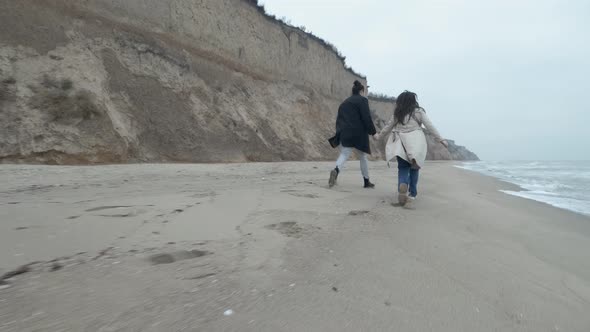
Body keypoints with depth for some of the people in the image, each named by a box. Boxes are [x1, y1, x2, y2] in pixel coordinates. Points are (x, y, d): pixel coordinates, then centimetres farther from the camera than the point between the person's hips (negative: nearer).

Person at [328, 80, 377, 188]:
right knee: (363, 158, 12)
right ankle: (366, 181, 22)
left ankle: (336, 170, -32)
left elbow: (339, 120, 17)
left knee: (344, 155, 0)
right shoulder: (362, 100, -3)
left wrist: (340, 133, 19)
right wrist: (373, 132, -4)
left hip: (344, 134, 4)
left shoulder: (344, 103, 17)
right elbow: (367, 119, -11)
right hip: (358, 135, -4)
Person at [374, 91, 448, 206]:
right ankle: (412, 193, 15)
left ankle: (402, 184, -25)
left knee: (403, 167, 5)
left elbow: (388, 127, 15)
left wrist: (379, 136, 30)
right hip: (415, 142, -1)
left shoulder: (397, 113, 7)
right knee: (414, 168, 12)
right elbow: (430, 127, 2)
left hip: (401, 143, 1)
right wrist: (440, 139, 7)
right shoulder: (419, 112, 3)